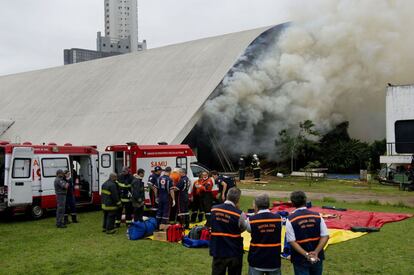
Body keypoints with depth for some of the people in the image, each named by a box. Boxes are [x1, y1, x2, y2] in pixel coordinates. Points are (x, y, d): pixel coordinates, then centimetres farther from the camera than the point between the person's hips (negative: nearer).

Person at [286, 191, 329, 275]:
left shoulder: (290, 219, -12)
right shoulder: (317, 216, -3)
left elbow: (292, 241, -17)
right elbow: (325, 236, -7)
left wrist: (306, 254, -19)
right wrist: (316, 252, -14)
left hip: (300, 259, -3)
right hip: (317, 258, 3)